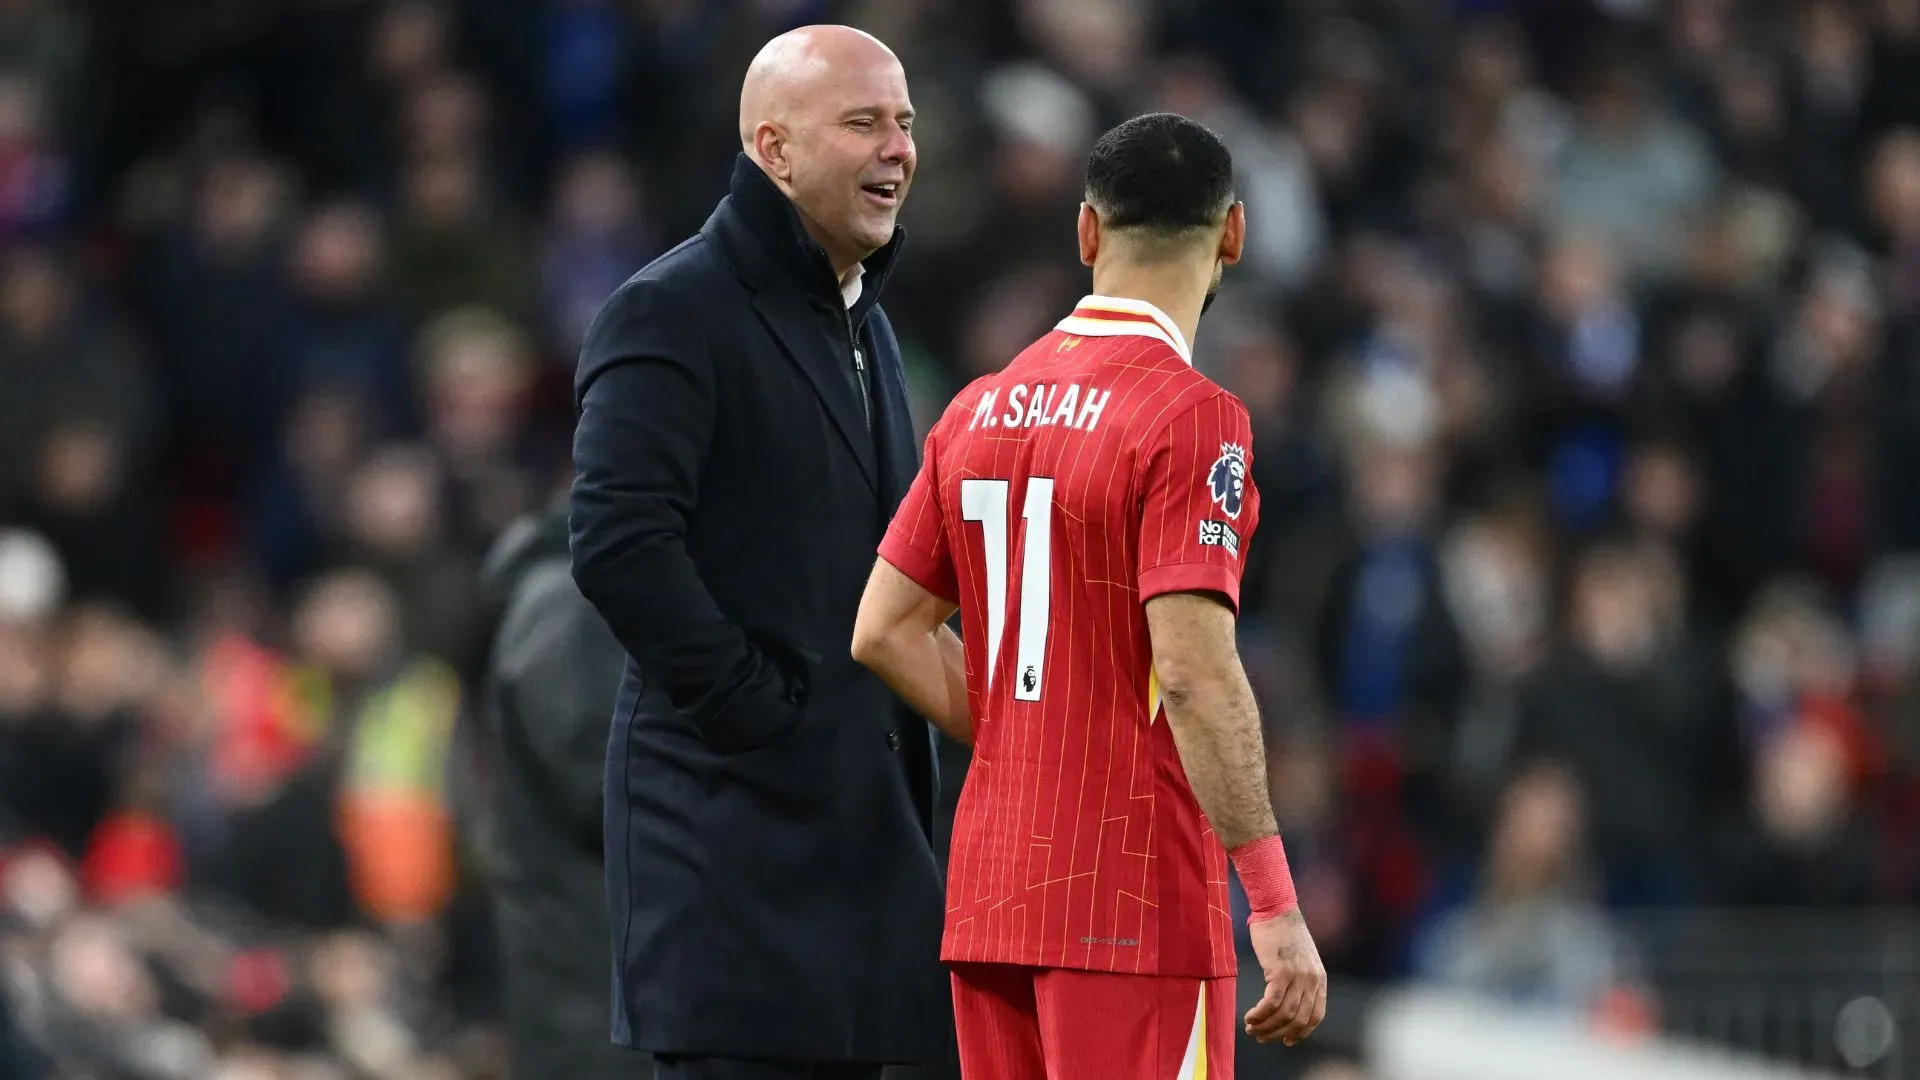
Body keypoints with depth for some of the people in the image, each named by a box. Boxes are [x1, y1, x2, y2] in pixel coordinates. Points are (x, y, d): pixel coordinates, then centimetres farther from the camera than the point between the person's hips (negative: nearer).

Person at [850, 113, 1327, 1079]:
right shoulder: (1192, 418, -11)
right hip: (1139, 906, -7)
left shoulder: (980, 410, 10)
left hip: (988, 891, 7)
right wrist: (1275, 905, -17)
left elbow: (885, 631, 13)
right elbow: (1193, 674, -19)